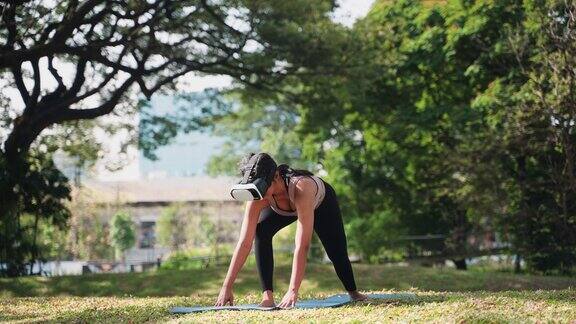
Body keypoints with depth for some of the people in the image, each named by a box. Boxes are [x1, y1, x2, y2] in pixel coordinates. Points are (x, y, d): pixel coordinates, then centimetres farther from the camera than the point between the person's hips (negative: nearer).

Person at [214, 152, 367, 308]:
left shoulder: (301, 187, -50)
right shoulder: (257, 197, -38)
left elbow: (302, 245, -52)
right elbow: (245, 243, -36)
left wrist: (293, 291, -55)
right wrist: (226, 287, -40)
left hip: (321, 201, -2)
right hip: (283, 208, 2)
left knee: (337, 251, 1)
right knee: (260, 232, -25)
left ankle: (353, 292, 33)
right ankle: (267, 296, -21)